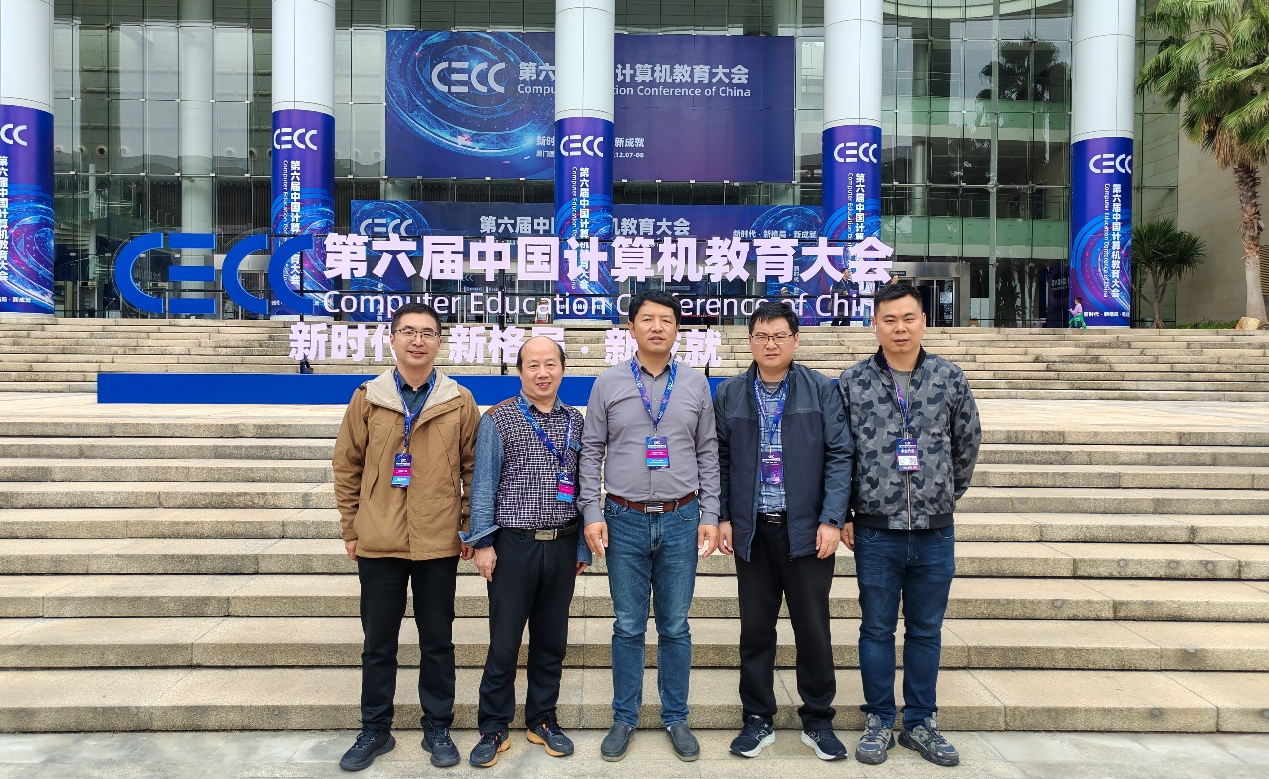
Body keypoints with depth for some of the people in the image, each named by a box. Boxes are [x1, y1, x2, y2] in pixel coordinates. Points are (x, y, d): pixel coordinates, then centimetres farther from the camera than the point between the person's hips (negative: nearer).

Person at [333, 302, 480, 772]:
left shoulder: (460, 402, -1)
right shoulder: (367, 398, 1)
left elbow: (474, 468, 4)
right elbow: (347, 466, 6)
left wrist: (471, 527, 2)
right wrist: (350, 528, 5)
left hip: (439, 543, -1)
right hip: (378, 543, 1)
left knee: (438, 642, 11)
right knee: (378, 643, 13)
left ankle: (438, 728, 28)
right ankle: (375, 730, 30)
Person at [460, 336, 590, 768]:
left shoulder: (576, 421, 7)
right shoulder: (498, 420, -3)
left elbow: (583, 485, 10)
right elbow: (483, 484, -4)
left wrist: (582, 546, 9)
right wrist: (483, 542, -7)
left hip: (562, 545, 3)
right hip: (514, 544, -3)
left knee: (552, 638, 13)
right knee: (504, 640, 5)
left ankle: (543, 719, 30)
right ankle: (493, 727, 21)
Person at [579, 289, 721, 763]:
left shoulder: (696, 386, 5)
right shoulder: (608, 384, 2)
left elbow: (708, 455, 7)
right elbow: (591, 452, 3)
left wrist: (709, 516, 1)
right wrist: (593, 513, -5)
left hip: (681, 520, 1)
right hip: (625, 520, -1)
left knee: (675, 627, 9)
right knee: (628, 627, 8)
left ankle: (675, 718, 25)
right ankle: (624, 718, 23)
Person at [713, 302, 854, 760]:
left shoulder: (822, 391, 0)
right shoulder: (729, 395, 6)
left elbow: (840, 456, -4)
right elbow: (720, 460, 8)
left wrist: (832, 520, -11)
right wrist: (722, 517, 1)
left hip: (807, 529, -1)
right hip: (752, 530, 2)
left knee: (813, 627, 7)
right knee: (755, 628, 10)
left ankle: (818, 721, 24)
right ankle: (758, 719, 25)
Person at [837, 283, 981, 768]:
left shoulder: (950, 378, 1)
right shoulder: (853, 382, -3)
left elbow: (967, 443, 13)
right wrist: (842, 515, 1)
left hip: (935, 531, 2)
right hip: (876, 532, -1)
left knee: (926, 631, 12)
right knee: (877, 629, 9)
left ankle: (920, 723, 28)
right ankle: (879, 722, 25)